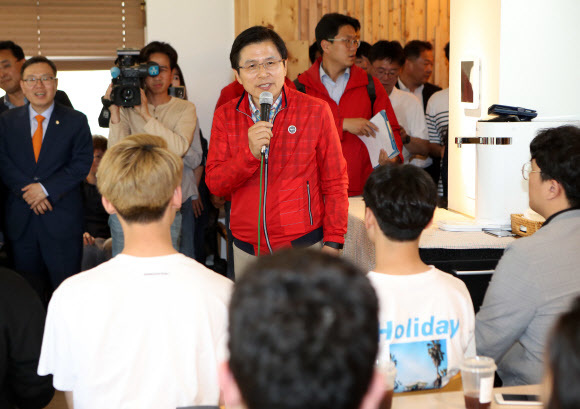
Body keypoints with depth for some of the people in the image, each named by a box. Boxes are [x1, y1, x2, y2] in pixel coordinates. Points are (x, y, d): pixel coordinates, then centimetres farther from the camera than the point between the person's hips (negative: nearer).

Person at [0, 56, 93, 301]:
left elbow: (82, 163, -6)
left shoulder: (75, 121, 2)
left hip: (62, 218, -2)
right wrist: (27, 190, -13)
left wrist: (46, 188, -15)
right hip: (20, 218, 3)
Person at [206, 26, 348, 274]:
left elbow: (335, 183, -1)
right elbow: (214, 184, -2)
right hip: (246, 250, 2)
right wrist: (250, 153, -19)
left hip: (303, 245, -2)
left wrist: (332, 244, -6)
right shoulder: (225, 116, 4)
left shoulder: (315, 111, -3)